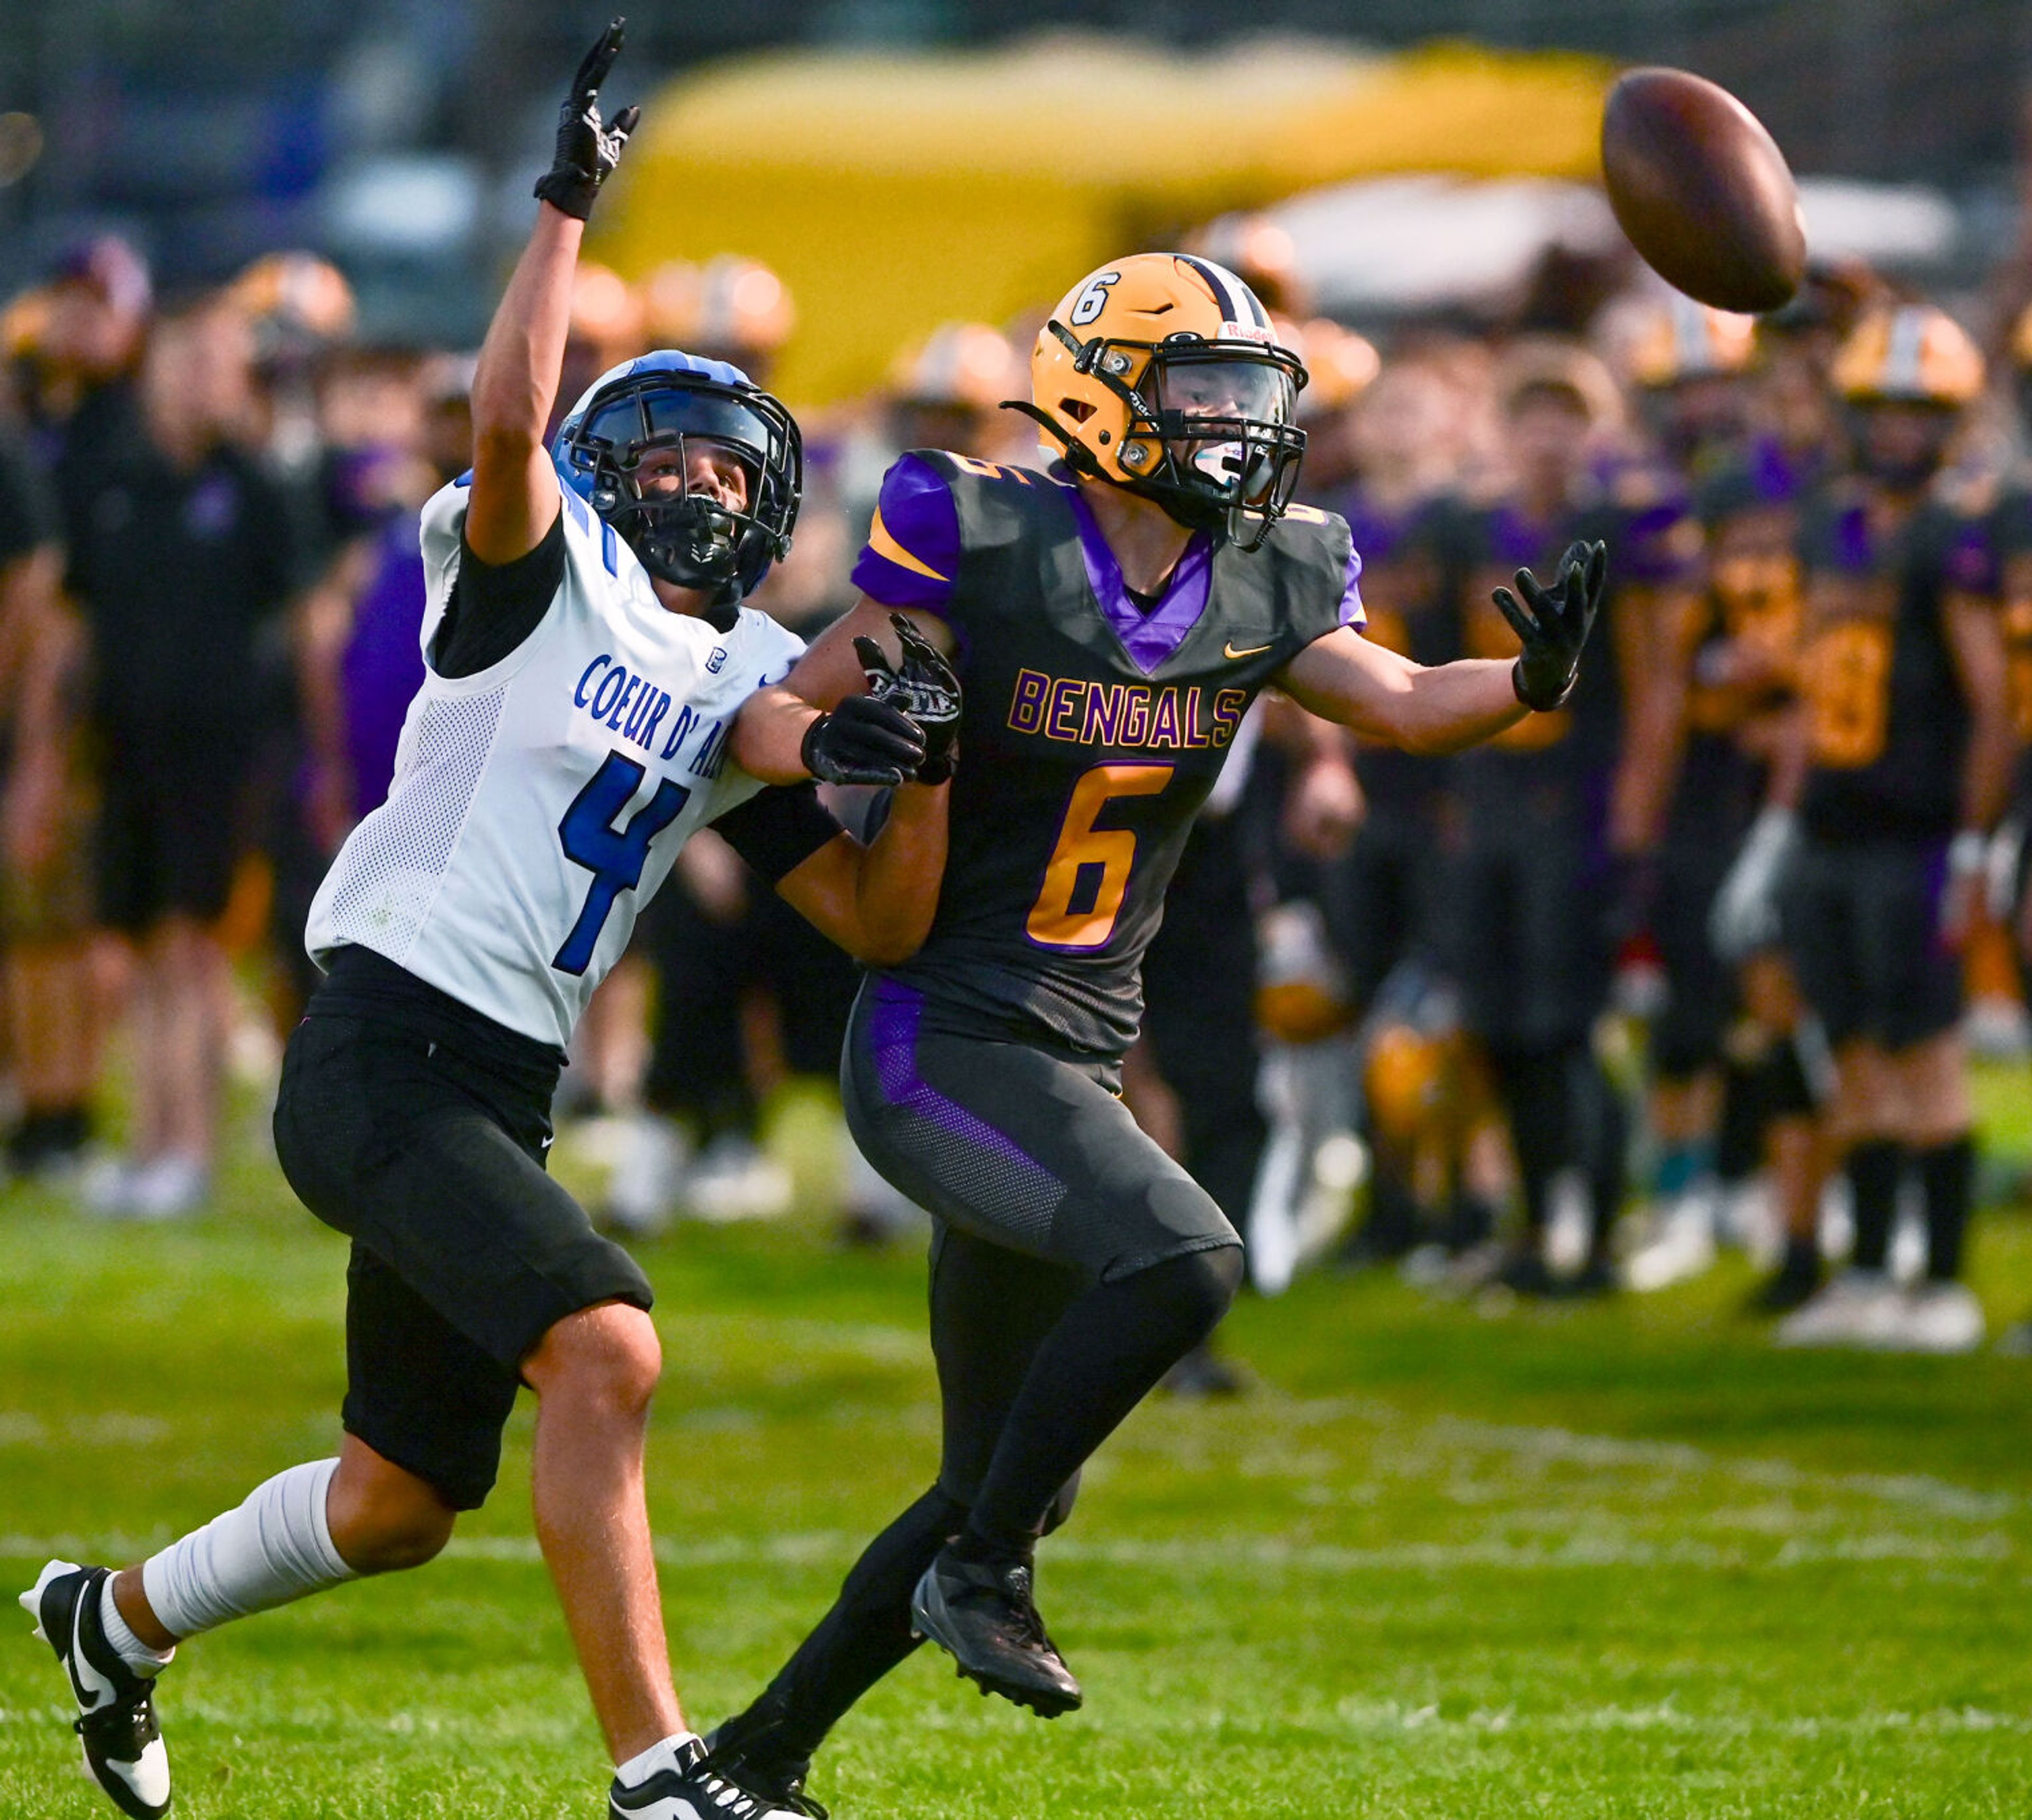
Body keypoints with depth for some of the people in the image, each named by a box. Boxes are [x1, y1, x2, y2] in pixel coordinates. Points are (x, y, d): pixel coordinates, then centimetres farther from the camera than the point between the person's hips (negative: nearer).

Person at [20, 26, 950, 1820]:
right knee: (605, 1352, -25)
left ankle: (120, 1619, 42)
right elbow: (508, 423, -25)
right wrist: (568, 204, -22)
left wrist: (924, 770, -4)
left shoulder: (751, 690, 15)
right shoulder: (546, 572, -2)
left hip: (497, 1100, 8)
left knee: (404, 1504, 16)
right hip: (383, 1048, -8)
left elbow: (882, 923, 13)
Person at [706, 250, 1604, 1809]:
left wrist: (1533, 681, -14)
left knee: (1005, 1483, 13)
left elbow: (1408, 706, 7)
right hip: (939, 1045, -8)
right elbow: (782, 714, -5)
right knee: (1181, 1263, -30)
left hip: (1074, 1066, 8)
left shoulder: (1261, 588, 5)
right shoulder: (985, 554, -11)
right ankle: (985, 1571, -12)